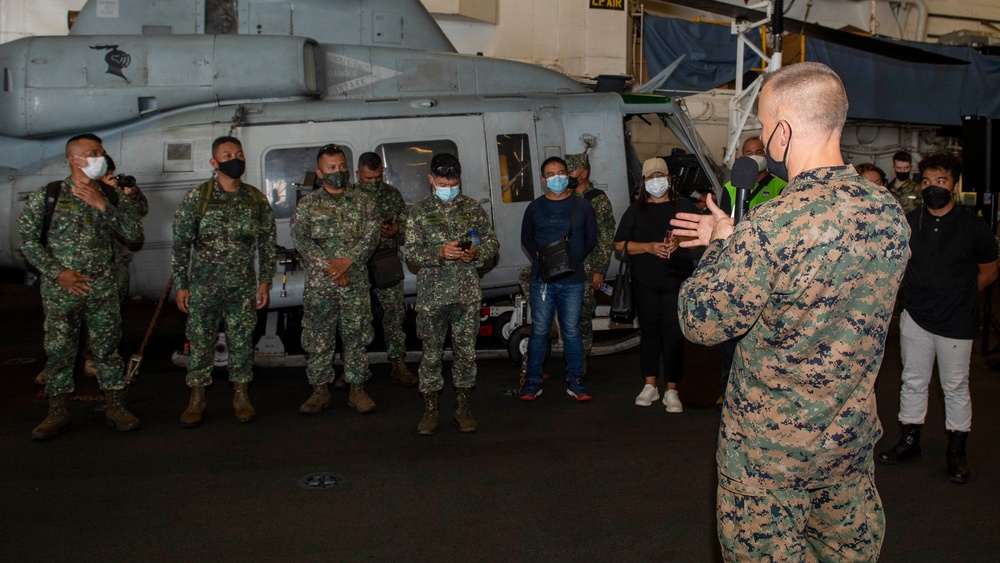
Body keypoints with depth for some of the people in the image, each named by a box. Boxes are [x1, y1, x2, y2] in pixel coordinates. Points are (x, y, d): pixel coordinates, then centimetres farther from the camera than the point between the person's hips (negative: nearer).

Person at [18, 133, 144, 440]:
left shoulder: (111, 196, 6)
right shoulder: (46, 196, 0)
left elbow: (135, 232, -4)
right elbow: (27, 238, -1)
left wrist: (102, 205, -13)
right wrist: (57, 273, -9)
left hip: (103, 289, 1)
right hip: (60, 288, -1)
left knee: (107, 347, 5)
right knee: (59, 349, 5)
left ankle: (116, 407, 15)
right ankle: (58, 411, 17)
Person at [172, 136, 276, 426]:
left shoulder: (256, 199, 4)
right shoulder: (196, 197, -2)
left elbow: (267, 243, 9)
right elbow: (181, 244, 0)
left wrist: (265, 281, 4)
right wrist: (181, 285, -4)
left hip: (243, 285, 2)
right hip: (204, 284, -1)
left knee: (242, 341, 6)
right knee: (200, 340, 4)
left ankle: (241, 396, 19)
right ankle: (197, 399, 17)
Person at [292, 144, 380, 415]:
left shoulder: (364, 202, 8)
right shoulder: (307, 204, 6)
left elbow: (370, 237, -2)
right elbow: (301, 240, -5)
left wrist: (347, 261, -17)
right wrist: (328, 267, -15)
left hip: (356, 282, 0)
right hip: (318, 283, 0)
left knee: (356, 336, 4)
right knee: (318, 338, 4)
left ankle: (357, 390, 14)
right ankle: (320, 390, 15)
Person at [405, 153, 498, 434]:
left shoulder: (473, 208, 7)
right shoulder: (419, 211, 2)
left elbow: (492, 242, 10)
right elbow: (411, 252, -3)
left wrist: (476, 252, -11)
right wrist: (440, 253, -19)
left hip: (467, 294, 2)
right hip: (432, 294, -1)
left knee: (466, 352, 6)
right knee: (431, 354, 4)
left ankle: (463, 408, 20)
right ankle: (430, 410, 17)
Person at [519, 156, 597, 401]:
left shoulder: (582, 205, 5)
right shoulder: (535, 207, 6)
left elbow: (591, 239, 12)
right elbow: (527, 239, 16)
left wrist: (573, 260, 4)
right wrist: (542, 261, 6)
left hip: (572, 280, 0)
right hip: (542, 280, 0)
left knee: (572, 332, 5)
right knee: (539, 331, 2)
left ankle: (575, 381, 15)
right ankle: (533, 381, 11)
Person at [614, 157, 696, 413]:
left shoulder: (684, 206, 8)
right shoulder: (635, 210, 11)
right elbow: (620, 244, 3)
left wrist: (679, 241, -15)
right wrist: (649, 247, -11)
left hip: (677, 280, -2)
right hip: (645, 283, 2)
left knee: (674, 334, -5)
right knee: (649, 332, 7)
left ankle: (671, 391, 1)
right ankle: (650, 386, 17)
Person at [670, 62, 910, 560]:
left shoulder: (770, 227, -28)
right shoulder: (890, 213, -5)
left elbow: (702, 323, -18)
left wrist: (721, 246, -4)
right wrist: (735, 241, 10)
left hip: (769, 448, -6)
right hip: (854, 435, 6)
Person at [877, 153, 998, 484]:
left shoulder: (973, 227, -7)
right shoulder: (908, 222, -1)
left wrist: (958, 297, 3)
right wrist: (917, 295, 4)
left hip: (956, 323, -2)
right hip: (915, 319, 3)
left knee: (956, 388, 7)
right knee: (913, 382, 12)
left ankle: (957, 452, 22)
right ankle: (909, 442, 26)